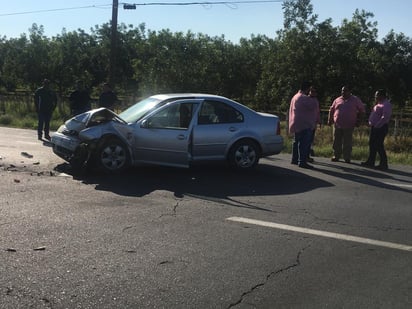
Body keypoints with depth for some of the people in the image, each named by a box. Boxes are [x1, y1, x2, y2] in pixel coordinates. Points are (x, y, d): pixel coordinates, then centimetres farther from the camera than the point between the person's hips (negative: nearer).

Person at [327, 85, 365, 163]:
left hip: (349, 126, -3)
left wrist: (358, 120, 2)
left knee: (347, 143, 0)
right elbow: (331, 110, 18)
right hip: (337, 125, 3)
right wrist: (329, 120, 10)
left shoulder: (355, 100, 5)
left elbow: (362, 110, 9)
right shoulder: (337, 100, 11)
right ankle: (336, 156, 17)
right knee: (337, 141, 6)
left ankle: (347, 158, 7)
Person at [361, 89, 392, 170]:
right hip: (374, 127, 10)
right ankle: (370, 162, 23)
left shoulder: (386, 105, -14)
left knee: (378, 146, -7)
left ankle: (384, 164, 0)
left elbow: (385, 117, -22)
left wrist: (377, 125, -20)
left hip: (380, 128, -10)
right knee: (372, 144, 14)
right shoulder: (378, 104, 17)